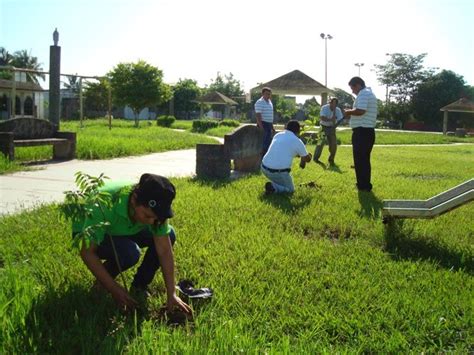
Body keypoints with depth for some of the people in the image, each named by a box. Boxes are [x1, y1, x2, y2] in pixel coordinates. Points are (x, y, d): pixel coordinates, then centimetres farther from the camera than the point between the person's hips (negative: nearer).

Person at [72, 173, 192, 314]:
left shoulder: (153, 208, -26)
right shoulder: (105, 204, -40)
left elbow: (164, 250, -21)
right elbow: (87, 252, -33)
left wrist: (171, 295, -25)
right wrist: (114, 289, -32)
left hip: (123, 232, 5)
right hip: (88, 235, -5)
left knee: (169, 235, -16)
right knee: (130, 252, -34)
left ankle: (139, 286, -1)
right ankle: (102, 281, -4)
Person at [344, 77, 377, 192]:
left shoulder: (363, 94, -13)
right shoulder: (369, 93, 20)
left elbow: (360, 111, -27)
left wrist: (349, 112, -9)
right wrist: (351, 113, 14)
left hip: (361, 131, -10)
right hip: (368, 131, 10)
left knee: (360, 160, -4)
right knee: (364, 159, 16)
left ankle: (363, 186, 1)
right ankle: (365, 185, 22)